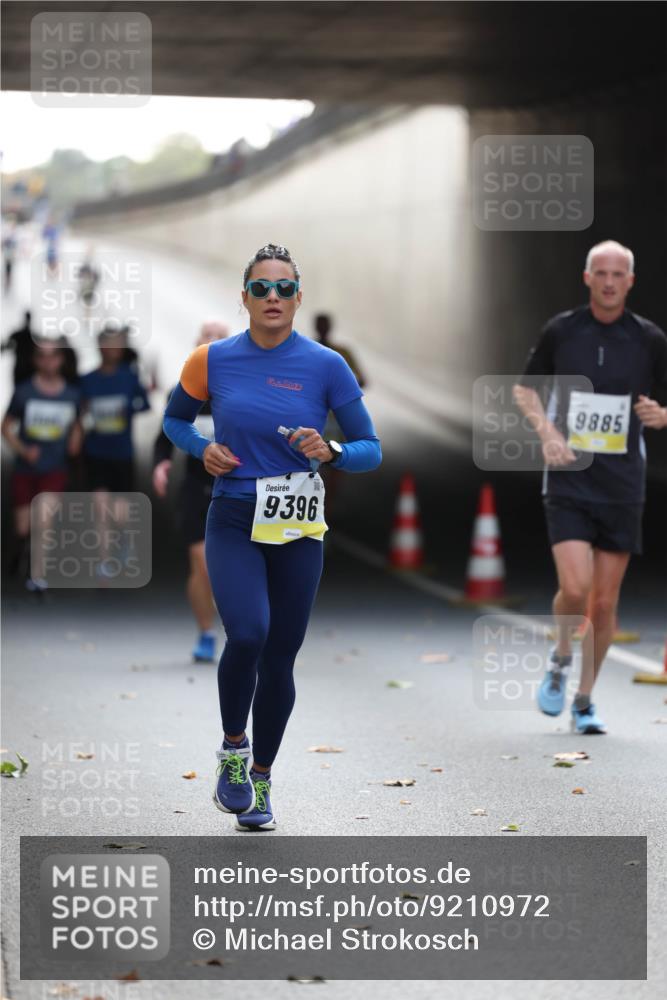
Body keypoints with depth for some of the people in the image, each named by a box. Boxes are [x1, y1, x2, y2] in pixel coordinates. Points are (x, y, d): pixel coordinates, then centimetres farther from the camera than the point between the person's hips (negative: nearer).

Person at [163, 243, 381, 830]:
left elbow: (370, 450, 1)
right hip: (233, 522, -1)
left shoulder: (326, 366, -4)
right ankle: (233, 751, 2)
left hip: (298, 528, 1)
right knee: (247, 634, -23)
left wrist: (330, 451, -20)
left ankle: (260, 783, 23)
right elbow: (176, 418, 17)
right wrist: (202, 449, -4)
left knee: (279, 659, 5)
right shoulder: (214, 361, -1)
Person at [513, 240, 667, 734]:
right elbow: (525, 388, 13)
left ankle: (585, 700, 19)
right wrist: (547, 432, -4)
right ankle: (560, 661, 14)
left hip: (623, 487, 1)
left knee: (605, 602, 3)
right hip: (569, 479, -1)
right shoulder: (561, 330, 0)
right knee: (575, 587, -16)